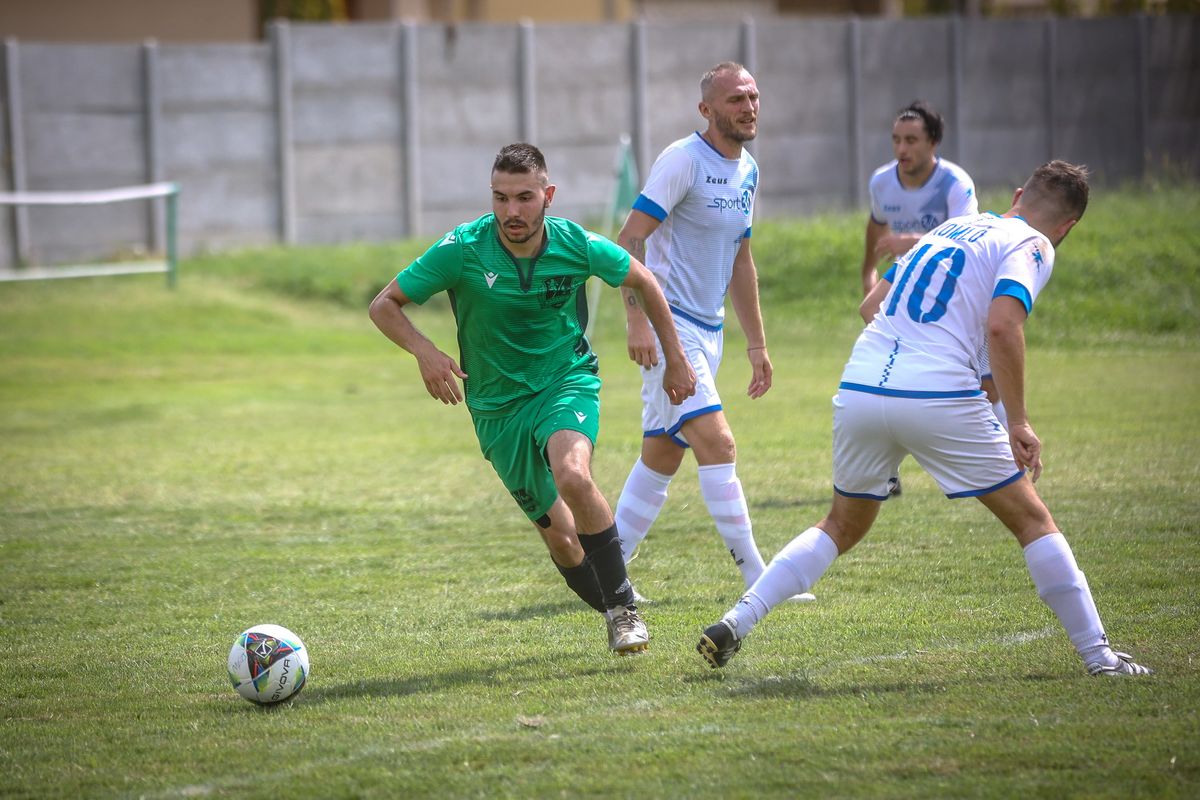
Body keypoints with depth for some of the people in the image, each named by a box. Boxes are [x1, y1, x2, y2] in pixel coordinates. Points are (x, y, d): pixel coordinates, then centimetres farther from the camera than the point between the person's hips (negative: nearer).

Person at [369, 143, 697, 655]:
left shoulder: (577, 245, -13)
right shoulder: (463, 249, -17)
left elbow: (641, 281, 7)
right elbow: (384, 306, -10)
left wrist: (675, 358, 10)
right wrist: (424, 352, -28)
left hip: (567, 380, -1)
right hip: (498, 406, 1)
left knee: (572, 475, -32)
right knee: (560, 537, 1)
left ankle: (624, 607, -18)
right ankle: (611, 613, 28)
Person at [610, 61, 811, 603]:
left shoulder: (747, 171, 12)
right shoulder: (683, 160, -13)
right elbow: (629, 238, -17)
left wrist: (756, 344, 21)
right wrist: (637, 320, -26)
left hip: (707, 329, 9)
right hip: (668, 323, -9)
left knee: (662, 456, 11)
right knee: (717, 444, -15)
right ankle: (756, 578, -14)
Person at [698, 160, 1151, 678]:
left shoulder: (952, 226, 24)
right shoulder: (1033, 246, 4)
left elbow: (873, 303, 30)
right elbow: (1003, 325, -15)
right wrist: (1018, 423, -13)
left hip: (859, 390, 6)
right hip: (938, 397, -6)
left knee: (843, 527, 23)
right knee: (1032, 520, 8)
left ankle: (735, 623, 12)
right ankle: (1099, 656, 7)